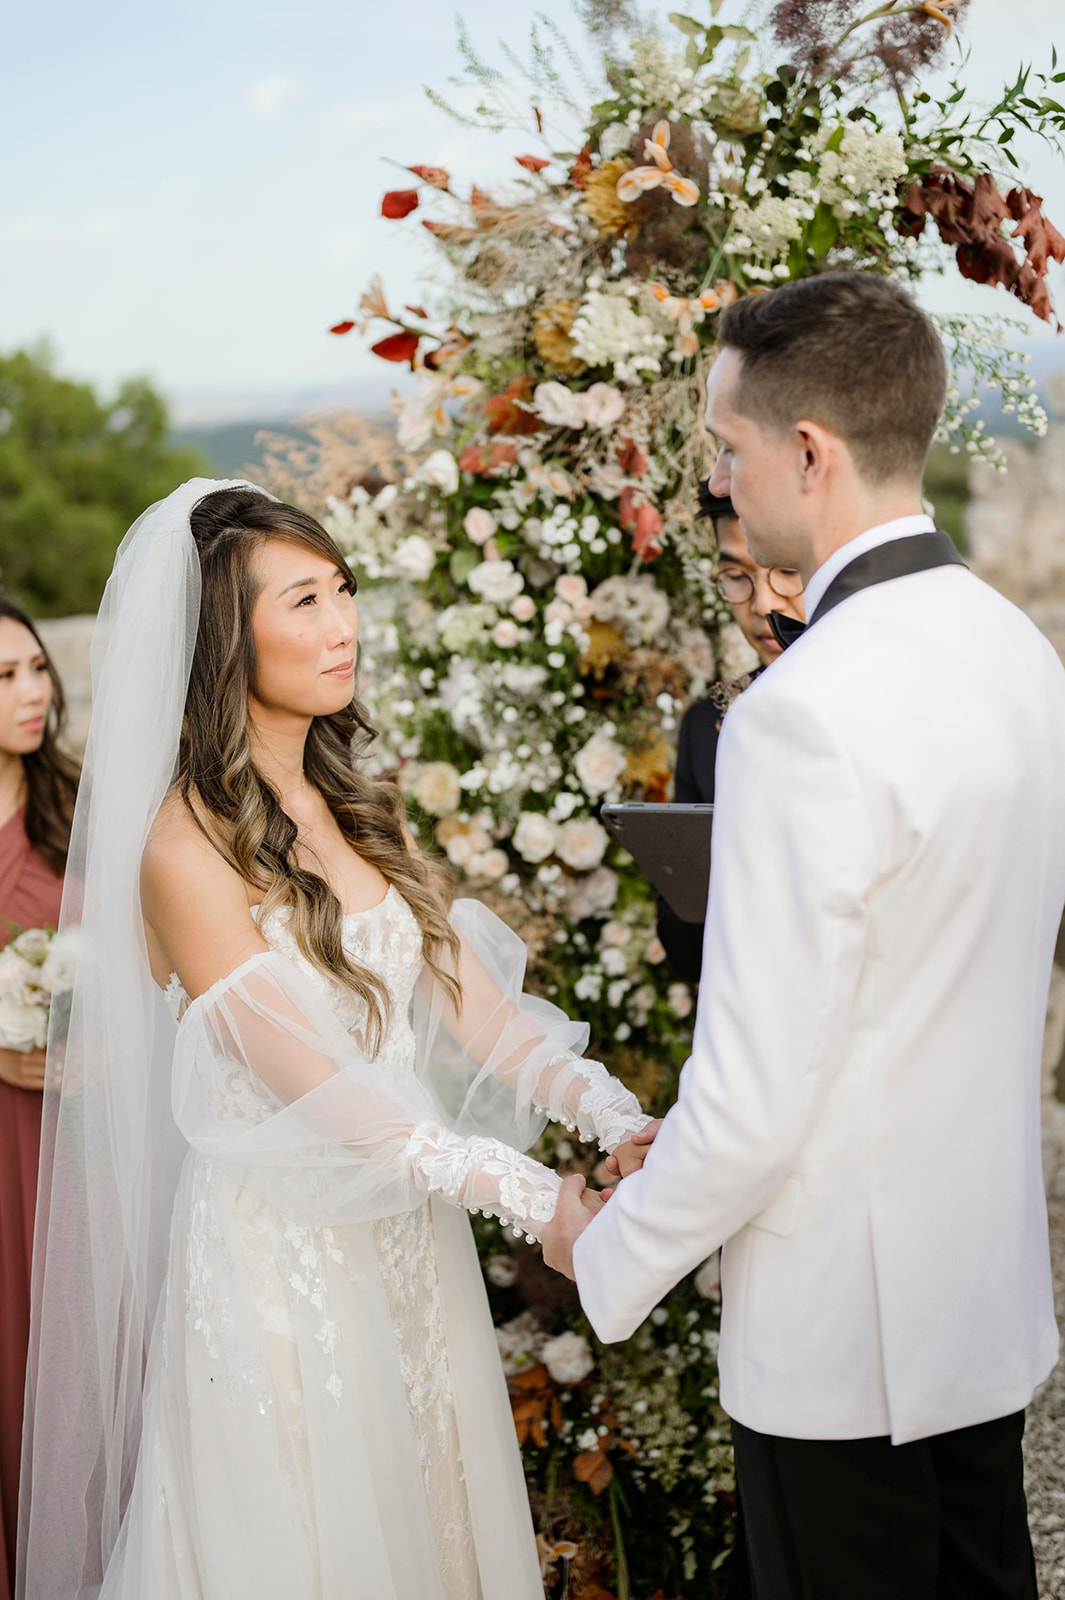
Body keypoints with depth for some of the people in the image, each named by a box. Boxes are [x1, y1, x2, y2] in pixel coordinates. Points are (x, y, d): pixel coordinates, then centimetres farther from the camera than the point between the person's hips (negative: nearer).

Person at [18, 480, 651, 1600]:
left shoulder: (351, 804, 7)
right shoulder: (188, 848, -17)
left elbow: (469, 998, -1)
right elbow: (314, 1087, -20)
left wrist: (613, 1119, -15)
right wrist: (532, 1196, -23)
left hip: (409, 1234, 7)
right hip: (285, 1247, -7)